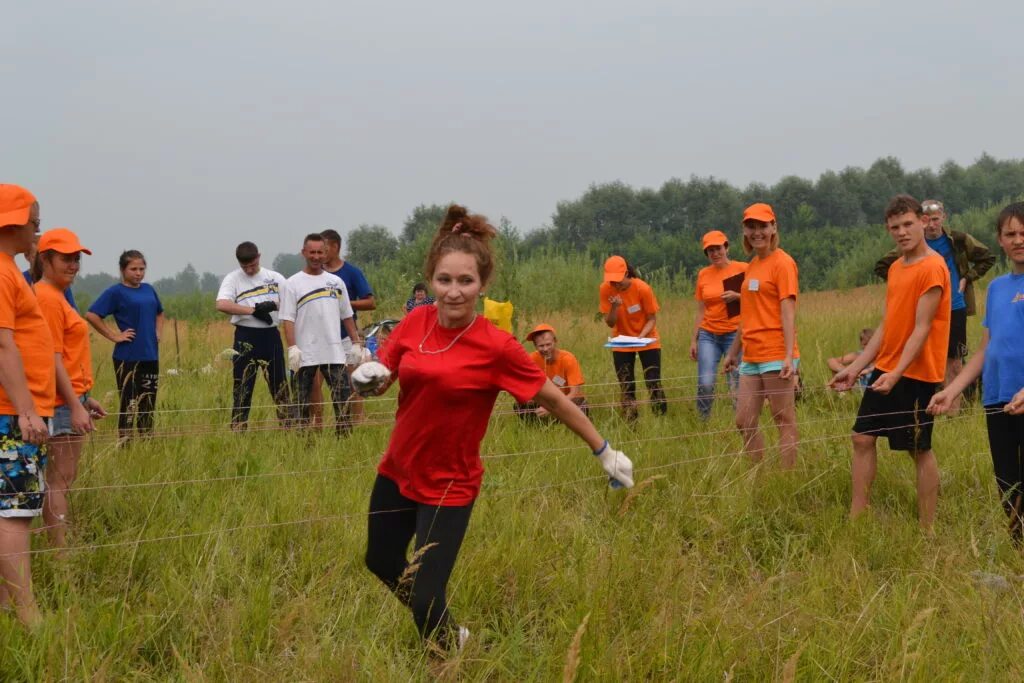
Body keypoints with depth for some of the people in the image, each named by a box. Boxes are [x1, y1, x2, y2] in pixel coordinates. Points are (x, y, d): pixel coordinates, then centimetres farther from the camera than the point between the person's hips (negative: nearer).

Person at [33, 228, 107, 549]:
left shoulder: (56, 296, 16)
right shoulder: (47, 298, -14)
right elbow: (52, 359, -19)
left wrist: (85, 399, 22)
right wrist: (75, 405, -21)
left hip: (71, 399, 10)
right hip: (62, 403, -10)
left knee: (63, 479, 12)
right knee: (60, 480, -8)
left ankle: (60, 550, 16)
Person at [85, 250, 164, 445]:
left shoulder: (148, 289, 11)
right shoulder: (116, 292, -8)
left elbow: (159, 313, 29)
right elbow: (91, 315, -16)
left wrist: (158, 333, 13)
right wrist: (114, 336, -14)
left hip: (151, 356, 6)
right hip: (128, 357, -6)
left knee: (148, 404, 11)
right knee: (129, 405, -4)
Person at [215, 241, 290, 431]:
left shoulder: (275, 278, 9)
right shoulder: (232, 279, 2)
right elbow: (222, 304, -15)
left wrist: (273, 305, -17)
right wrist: (253, 310, -16)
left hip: (271, 336, 2)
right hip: (245, 338, -2)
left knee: (280, 385, 5)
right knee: (241, 388, -1)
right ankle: (237, 433, 3)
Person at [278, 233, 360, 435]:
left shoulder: (336, 282, 13)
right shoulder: (293, 284, 0)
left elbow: (347, 316, 17)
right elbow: (288, 319, -6)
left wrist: (357, 343, 12)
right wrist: (292, 347, -15)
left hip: (334, 352, 3)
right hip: (305, 355, -3)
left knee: (342, 399, -1)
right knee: (303, 402, 4)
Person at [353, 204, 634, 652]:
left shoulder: (496, 347, -22)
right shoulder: (416, 322, -8)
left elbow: (554, 401, -11)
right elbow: (381, 378, 6)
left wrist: (603, 451, -5)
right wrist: (368, 377, -18)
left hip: (448, 488, -6)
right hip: (396, 472, 6)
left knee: (425, 600, -6)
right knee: (381, 564, 25)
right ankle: (449, 635, 51)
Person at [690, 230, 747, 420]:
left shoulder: (742, 269, 0)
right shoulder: (703, 274, 10)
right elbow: (701, 311, 14)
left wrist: (737, 296, -14)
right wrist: (694, 340, 11)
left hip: (734, 334, -2)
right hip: (708, 335, 2)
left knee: (737, 385, -6)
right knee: (705, 384, -9)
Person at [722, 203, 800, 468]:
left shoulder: (782, 263, -6)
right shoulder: (752, 266, 17)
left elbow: (788, 311, -14)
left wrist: (790, 356, -21)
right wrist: (733, 352, 24)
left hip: (776, 355, -8)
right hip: (751, 356, 8)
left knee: (785, 421, -2)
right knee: (744, 422, 7)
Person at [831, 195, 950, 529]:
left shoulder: (933, 268, -14)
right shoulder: (895, 268, 12)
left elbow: (921, 329, -19)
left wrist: (897, 374, -26)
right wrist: (854, 368, 10)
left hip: (916, 375, -8)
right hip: (884, 370, 8)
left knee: (920, 450, -1)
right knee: (862, 438, 7)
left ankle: (926, 530, 7)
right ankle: (856, 520, 12)